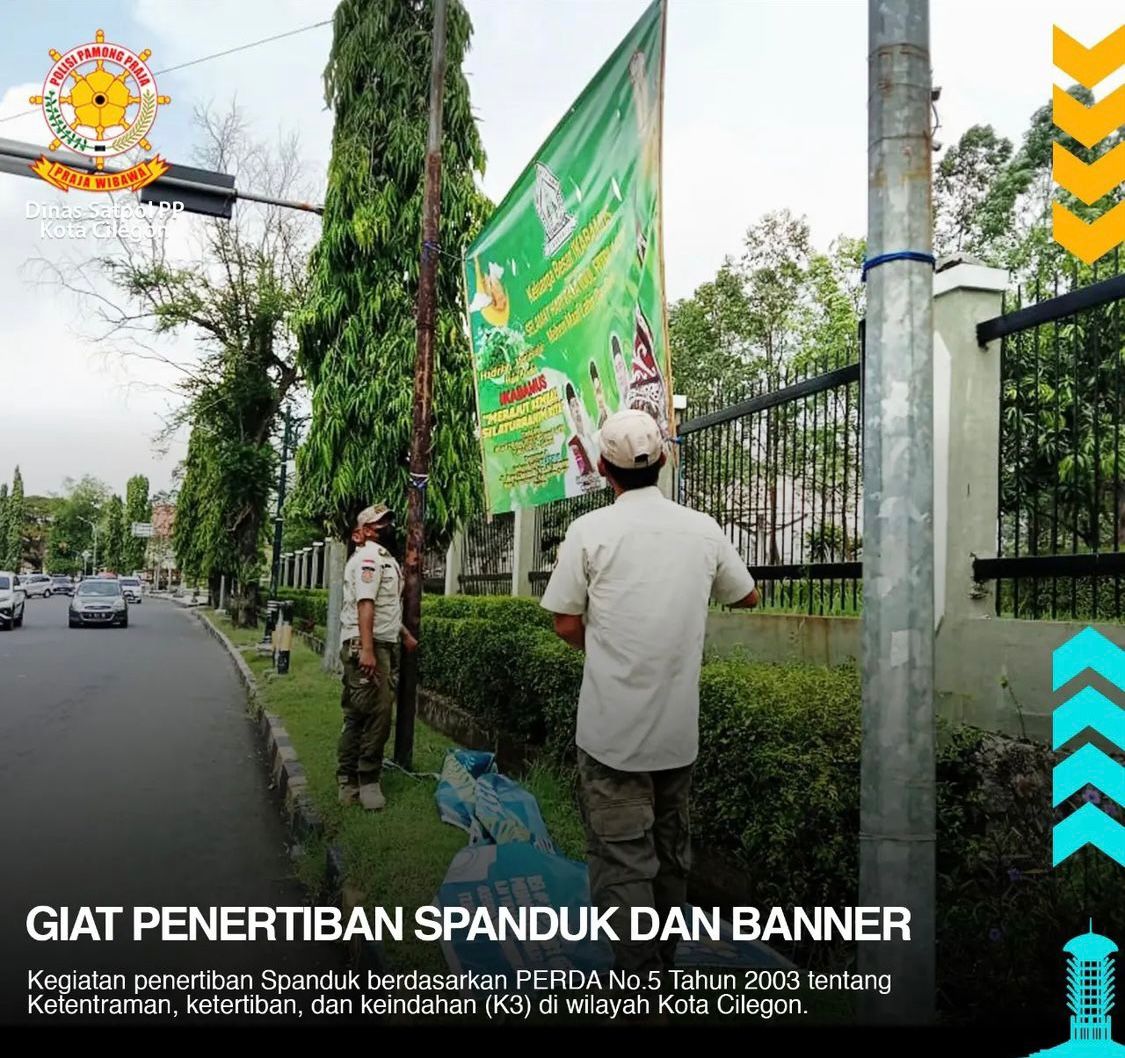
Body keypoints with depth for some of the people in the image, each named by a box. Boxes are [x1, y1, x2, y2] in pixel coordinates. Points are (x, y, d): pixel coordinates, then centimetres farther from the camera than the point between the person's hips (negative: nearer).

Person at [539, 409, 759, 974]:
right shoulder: (704, 529, -2)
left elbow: (567, 624, -8)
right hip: (679, 728, 4)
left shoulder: (589, 530, -12)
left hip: (611, 729, -4)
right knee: (670, 850, 20)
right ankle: (664, 961, 36)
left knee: (622, 857, 5)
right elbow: (747, 596, 13)